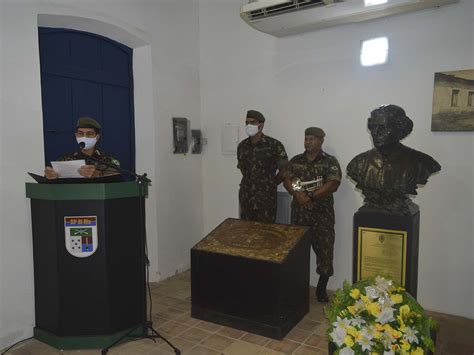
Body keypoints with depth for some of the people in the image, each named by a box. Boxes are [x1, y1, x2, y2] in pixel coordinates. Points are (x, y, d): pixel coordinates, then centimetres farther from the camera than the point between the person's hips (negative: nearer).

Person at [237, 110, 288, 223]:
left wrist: (271, 184, 1)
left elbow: (284, 170, -4)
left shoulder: (274, 145, -10)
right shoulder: (242, 146, 6)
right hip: (245, 197, 5)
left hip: (266, 198, -4)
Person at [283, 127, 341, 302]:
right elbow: (286, 180, 1)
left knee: (324, 250, 1)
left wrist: (311, 197, -20)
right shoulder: (295, 160, 9)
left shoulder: (330, 161, -3)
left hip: (323, 214, -3)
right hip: (299, 212, 3)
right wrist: (297, 193, -18)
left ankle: (321, 289, 18)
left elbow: (333, 185, -14)